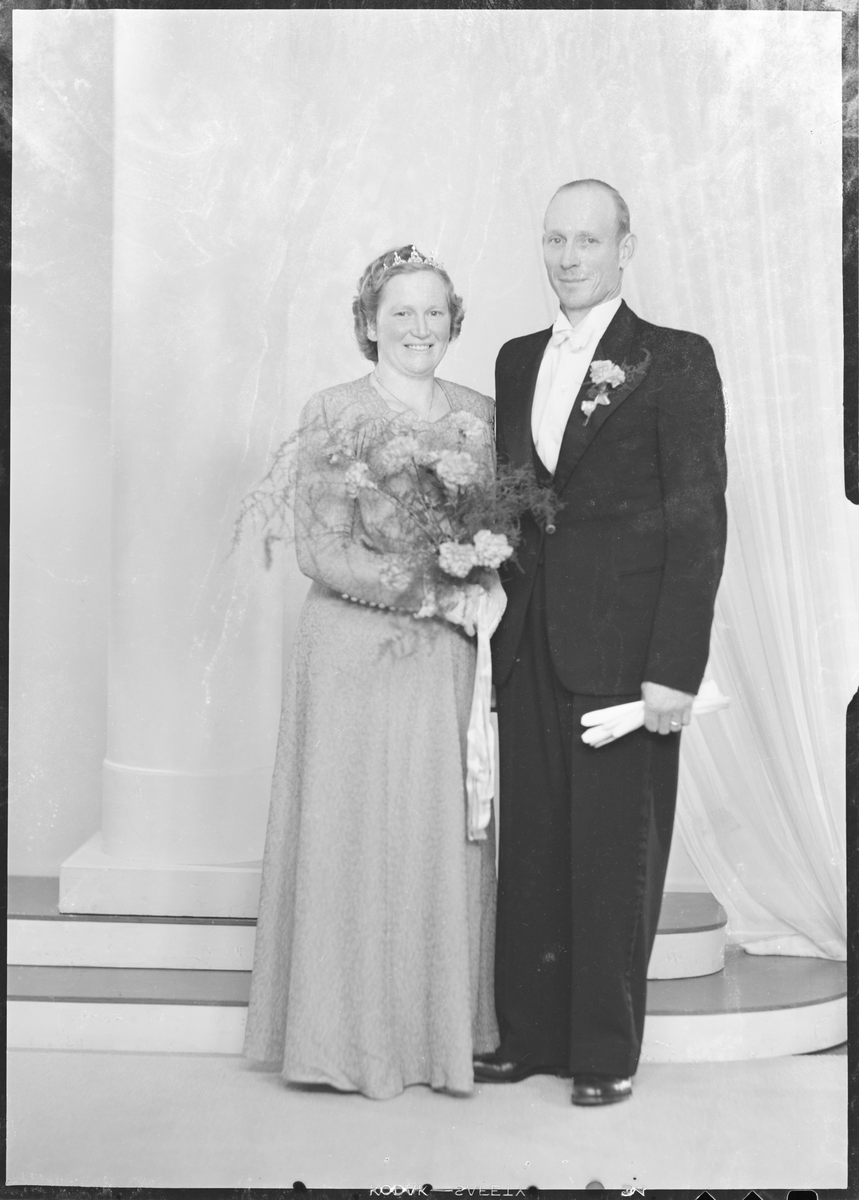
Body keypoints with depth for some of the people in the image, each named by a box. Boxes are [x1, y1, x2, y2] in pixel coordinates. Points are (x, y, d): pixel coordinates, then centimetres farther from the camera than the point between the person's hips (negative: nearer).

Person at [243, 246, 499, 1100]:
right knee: (356, 833, 1)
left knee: (448, 836, 5)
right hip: (357, 652, -3)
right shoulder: (331, 413, -1)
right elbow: (320, 550, -8)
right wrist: (423, 590, -16)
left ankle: (447, 1028, 18)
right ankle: (351, 1034, 15)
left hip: (453, 655, 3)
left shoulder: (480, 414, 11)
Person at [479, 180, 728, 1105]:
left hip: (625, 650, -5)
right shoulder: (516, 361, 13)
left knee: (614, 851, 5)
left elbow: (699, 521, -8)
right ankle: (528, 1030, 24)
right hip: (528, 646, 5)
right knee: (528, 846, 10)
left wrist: (675, 667, -14)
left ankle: (607, 1049, 20)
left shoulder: (676, 362, -3)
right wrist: (501, 613, 4)